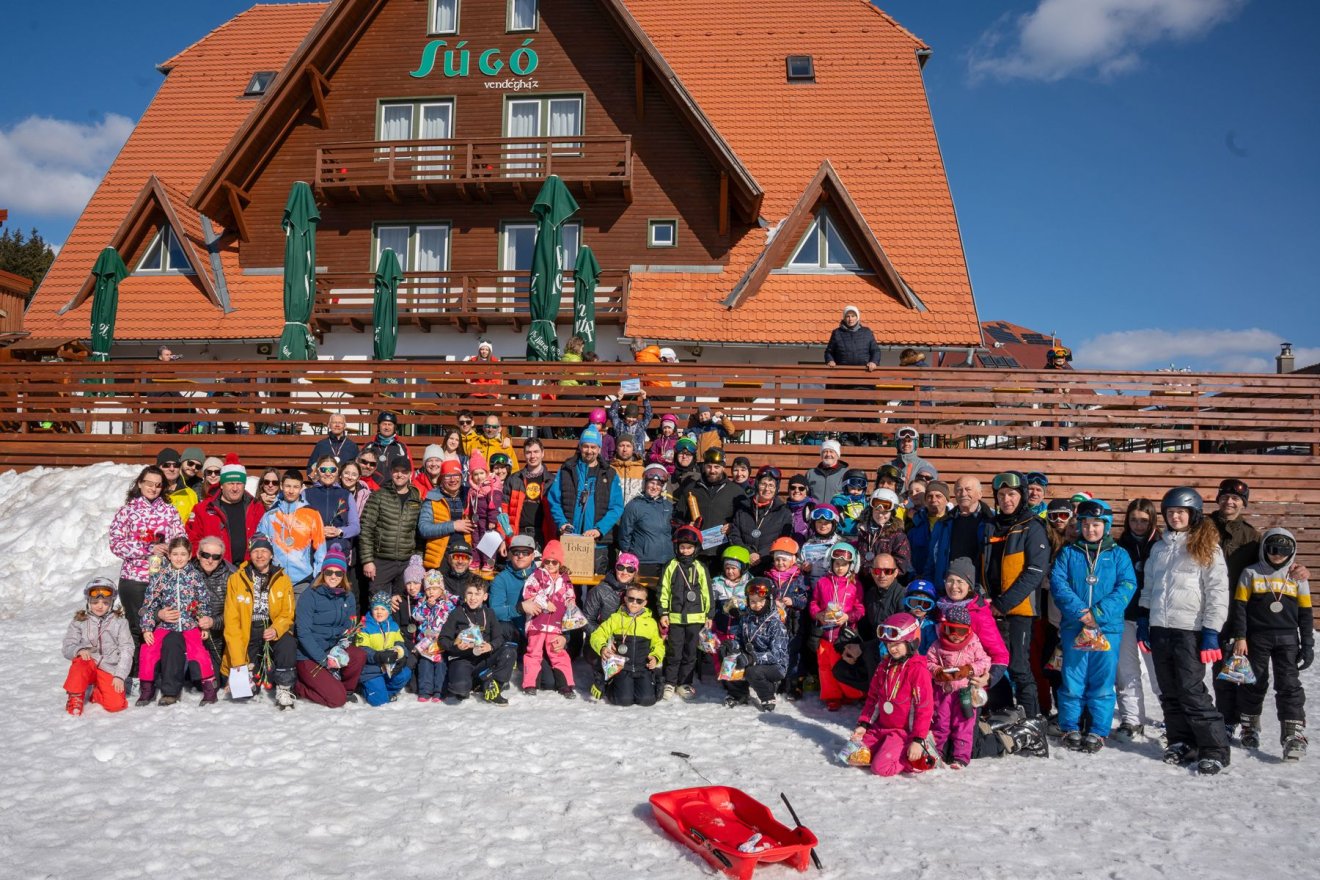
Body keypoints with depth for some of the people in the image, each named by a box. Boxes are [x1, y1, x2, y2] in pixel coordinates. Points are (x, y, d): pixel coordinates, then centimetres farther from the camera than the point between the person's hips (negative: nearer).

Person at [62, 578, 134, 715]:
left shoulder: (120, 622, 2)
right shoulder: (79, 622, 3)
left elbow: (126, 651, 0)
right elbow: (68, 648, -1)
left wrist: (120, 676, -9)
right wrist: (79, 650, -25)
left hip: (109, 669, 0)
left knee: (116, 704, -20)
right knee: (80, 663, -37)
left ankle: (98, 693, 15)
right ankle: (75, 697, -11)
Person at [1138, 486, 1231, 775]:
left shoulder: (1207, 547, -3)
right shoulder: (1160, 547, 15)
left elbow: (1218, 591, -8)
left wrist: (1211, 631, -13)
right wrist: (1143, 620, 16)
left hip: (1189, 629, -6)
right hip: (1159, 628, 6)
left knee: (1191, 690, -9)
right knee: (1169, 692, 9)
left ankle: (1215, 749, 0)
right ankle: (1181, 743, 19)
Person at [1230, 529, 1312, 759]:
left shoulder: (1297, 578, 7)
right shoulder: (1251, 574, 2)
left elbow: (1305, 614, 9)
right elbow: (1239, 607, 0)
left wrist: (1308, 645, 4)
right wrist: (1239, 637, -7)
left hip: (1287, 639, 1)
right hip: (1257, 638, -1)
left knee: (1289, 685, -7)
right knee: (1254, 684, 7)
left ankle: (1294, 735, -7)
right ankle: (1250, 729, 23)